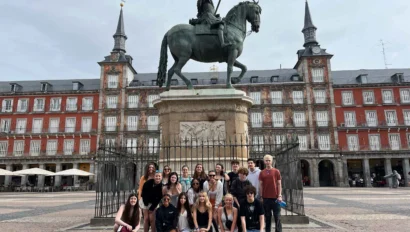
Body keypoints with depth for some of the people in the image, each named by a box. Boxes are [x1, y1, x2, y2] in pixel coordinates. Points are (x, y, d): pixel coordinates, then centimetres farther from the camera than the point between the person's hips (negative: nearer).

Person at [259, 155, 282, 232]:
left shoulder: (276, 171, 2)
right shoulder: (262, 173, 6)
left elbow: (279, 184, 2)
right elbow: (260, 185, 7)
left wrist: (279, 195, -5)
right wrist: (261, 197, 2)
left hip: (275, 197, -1)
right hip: (266, 198, 2)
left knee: (277, 217, 3)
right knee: (267, 217, 10)